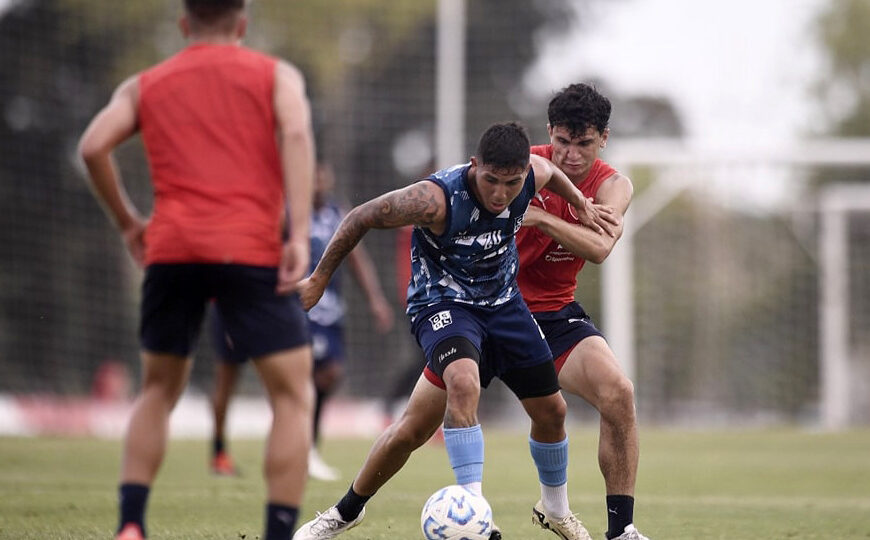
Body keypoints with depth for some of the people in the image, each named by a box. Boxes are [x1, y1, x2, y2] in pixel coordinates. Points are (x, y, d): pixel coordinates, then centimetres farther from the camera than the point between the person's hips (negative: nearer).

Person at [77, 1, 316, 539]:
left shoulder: (144, 86, 18)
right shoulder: (276, 75, 13)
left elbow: (94, 146, 3)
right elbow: (296, 134, -7)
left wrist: (128, 221, 16)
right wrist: (300, 235, -14)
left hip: (171, 251, 3)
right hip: (252, 252, -3)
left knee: (158, 391, 19)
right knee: (293, 397, 4)